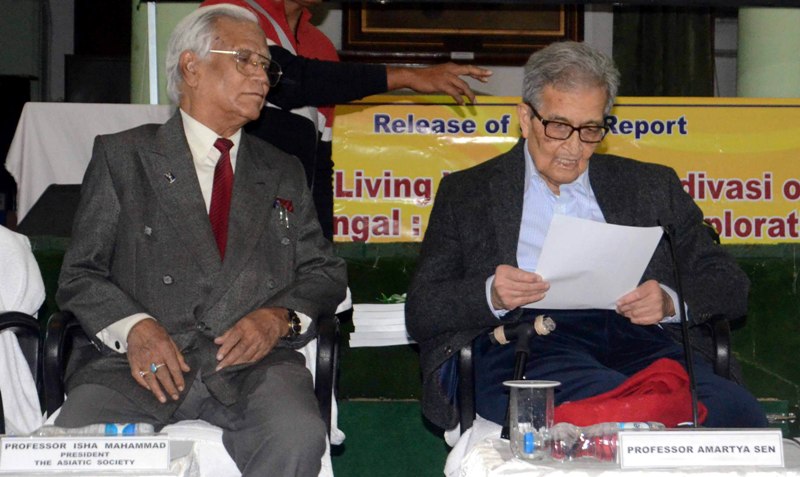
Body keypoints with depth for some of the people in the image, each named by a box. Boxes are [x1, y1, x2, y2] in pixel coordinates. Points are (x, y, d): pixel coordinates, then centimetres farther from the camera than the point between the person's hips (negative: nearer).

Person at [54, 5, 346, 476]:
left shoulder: (284, 173, 21)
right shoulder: (122, 156, 11)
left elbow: (325, 272, 18)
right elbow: (81, 274, 7)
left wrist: (279, 317, -4)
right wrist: (133, 327, -13)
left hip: (252, 363, 2)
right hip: (141, 365, -2)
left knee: (298, 438, -30)